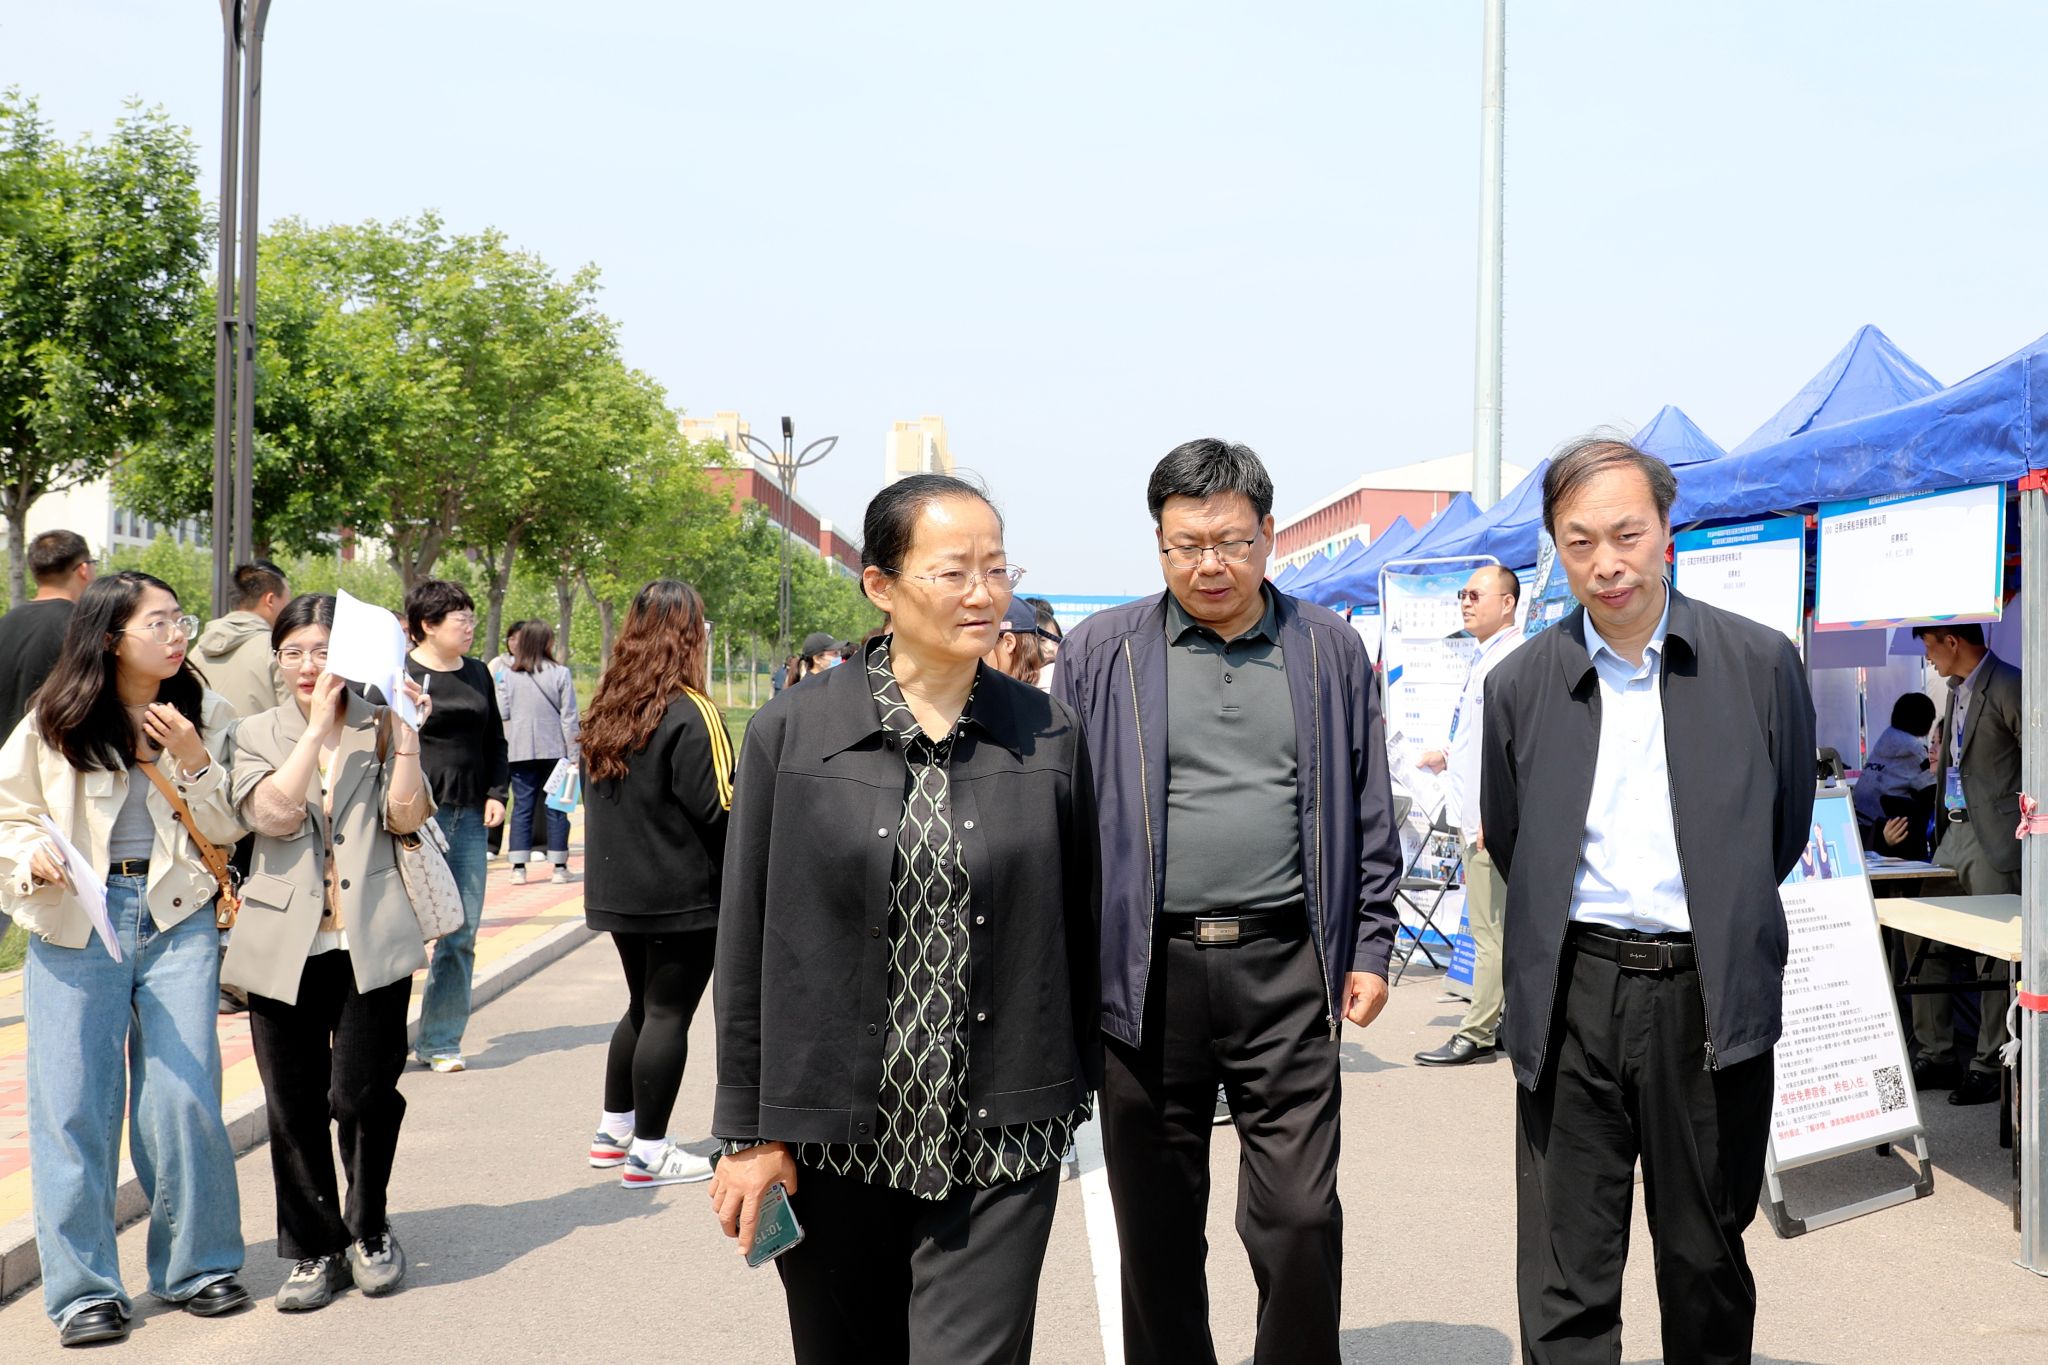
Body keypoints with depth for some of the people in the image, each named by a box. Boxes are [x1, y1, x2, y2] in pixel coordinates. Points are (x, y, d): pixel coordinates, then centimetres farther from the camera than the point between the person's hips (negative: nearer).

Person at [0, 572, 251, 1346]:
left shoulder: (205, 715, 5)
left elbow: (230, 830, 4)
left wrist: (194, 762, -11)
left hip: (179, 919, 1)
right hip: (76, 921, -1)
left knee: (184, 1096, -1)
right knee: (75, 1103, 0)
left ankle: (198, 1265, 16)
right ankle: (83, 1288, 11)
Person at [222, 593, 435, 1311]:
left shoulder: (380, 727, 7)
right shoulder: (258, 734, 9)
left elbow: (406, 816, -7)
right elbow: (273, 814, -10)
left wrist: (406, 731, -13)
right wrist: (318, 727, -12)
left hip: (371, 944, -1)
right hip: (284, 946, 2)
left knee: (363, 1095, -6)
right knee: (294, 1108, 5)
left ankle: (368, 1231, 19)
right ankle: (316, 1250, 22)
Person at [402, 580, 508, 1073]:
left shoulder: (477, 674, 16)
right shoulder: (400, 673, -4)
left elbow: (495, 740, 23)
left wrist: (496, 793, 11)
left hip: (470, 817, 6)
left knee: (461, 934, 5)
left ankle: (440, 1042, 14)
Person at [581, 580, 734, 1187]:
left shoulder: (605, 708, 7)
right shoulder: (689, 712, -17)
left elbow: (592, 795, 14)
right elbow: (718, 807, -18)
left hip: (618, 888, 8)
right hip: (682, 895, -8)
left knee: (642, 1006, 20)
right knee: (669, 1015, 0)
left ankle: (613, 1131, 27)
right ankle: (649, 1152, 6)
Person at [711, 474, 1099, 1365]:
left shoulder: (1049, 734, 2)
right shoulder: (792, 734, -2)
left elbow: (1077, 927, 9)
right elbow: (747, 942, -1)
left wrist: (1073, 1093, 11)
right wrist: (749, 1132, -1)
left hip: (1000, 1142, 0)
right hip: (831, 1139, 0)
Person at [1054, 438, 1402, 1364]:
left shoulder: (1330, 651, 7)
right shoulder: (1100, 653, 4)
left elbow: (1368, 816, 10)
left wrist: (1369, 949, 5)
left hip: (1284, 967, 0)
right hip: (1145, 969, 0)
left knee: (1299, 1213, 0)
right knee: (1157, 1225, 11)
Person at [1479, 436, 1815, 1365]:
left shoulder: (1761, 663, -1)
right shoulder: (1520, 684, 3)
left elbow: (1787, 830, 10)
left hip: (1711, 999, 0)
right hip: (1572, 999, 1)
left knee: (1707, 1262, 13)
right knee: (1566, 1286, 3)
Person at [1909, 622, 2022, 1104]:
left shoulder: (2008, 686, -12)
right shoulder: (1957, 691, 17)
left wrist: (2026, 828, -13)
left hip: (1996, 839, -9)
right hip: (1954, 834, 9)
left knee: (1993, 957, -4)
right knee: (1923, 944, 7)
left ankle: (1991, 1067, 4)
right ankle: (1934, 1055, 15)